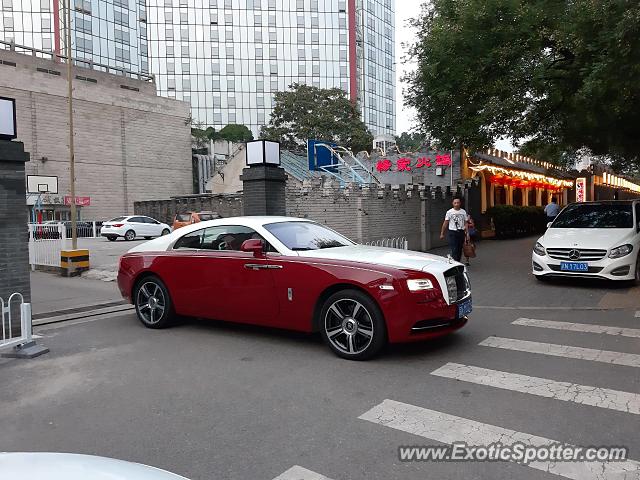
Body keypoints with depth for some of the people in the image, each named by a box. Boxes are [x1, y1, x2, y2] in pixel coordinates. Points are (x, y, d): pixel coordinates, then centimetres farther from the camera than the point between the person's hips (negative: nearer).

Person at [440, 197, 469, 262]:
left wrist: (467, 233, -1)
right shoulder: (449, 212, -1)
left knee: (459, 250, 10)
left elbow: (465, 223, 7)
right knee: (454, 250, -11)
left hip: (461, 232, 3)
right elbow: (445, 223, 1)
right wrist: (442, 233, 0)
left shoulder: (463, 212, 7)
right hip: (452, 233, -3)